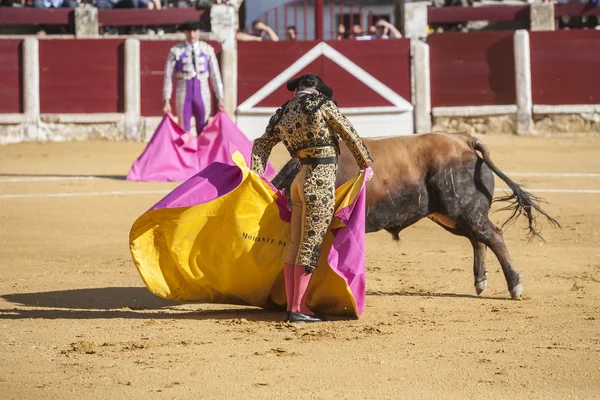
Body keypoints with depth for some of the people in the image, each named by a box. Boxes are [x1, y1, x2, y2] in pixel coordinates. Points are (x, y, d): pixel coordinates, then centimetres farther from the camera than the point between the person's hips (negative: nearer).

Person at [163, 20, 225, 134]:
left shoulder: (207, 50, -1)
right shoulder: (176, 51, -5)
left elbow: (215, 75, 2)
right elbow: (168, 77, -3)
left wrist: (220, 99, -1)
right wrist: (167, 101, -7)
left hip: (202, 94, 1)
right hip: (183, 95, -1)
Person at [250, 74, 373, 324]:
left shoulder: (283, 114, 11)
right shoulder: (322, 104, -6)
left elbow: (261, 145, 12)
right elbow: (350, 134, 0)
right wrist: (365, 163, 12)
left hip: (302, 179, 7)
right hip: (321, 182, -7)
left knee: (295, 244, 10)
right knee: (311, 246, -5)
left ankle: (292, 306, 12)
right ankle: (297, 310, -4)